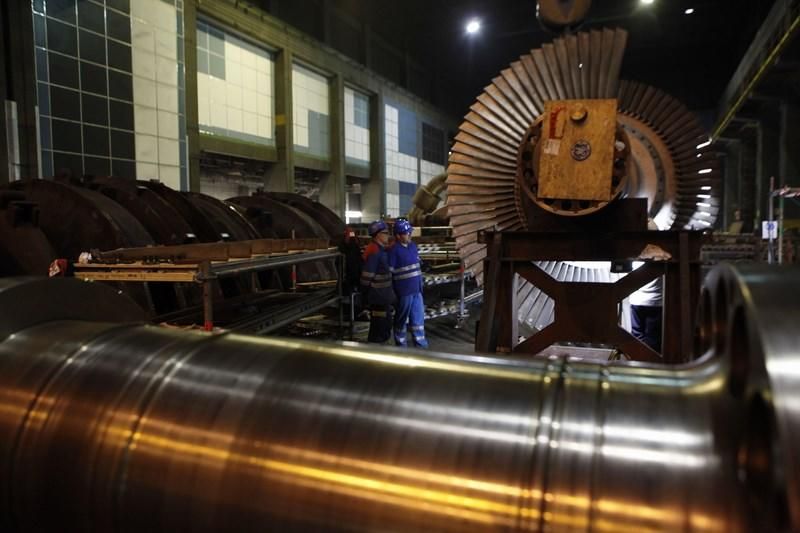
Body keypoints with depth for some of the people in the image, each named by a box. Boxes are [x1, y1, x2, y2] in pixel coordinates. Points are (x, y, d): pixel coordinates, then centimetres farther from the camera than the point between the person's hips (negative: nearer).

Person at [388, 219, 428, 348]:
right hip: (404, 291, -7)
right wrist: (392, 291, -13)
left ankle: (420, 342, 25)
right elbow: (389, 272, -15)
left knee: (418, 316, 14)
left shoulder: (413, 246, 8)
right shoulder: (394, 250, -15)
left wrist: (420, 284, 19)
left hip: (416, 289, 7)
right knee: (402, 318, 8)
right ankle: (401, 344, 22)